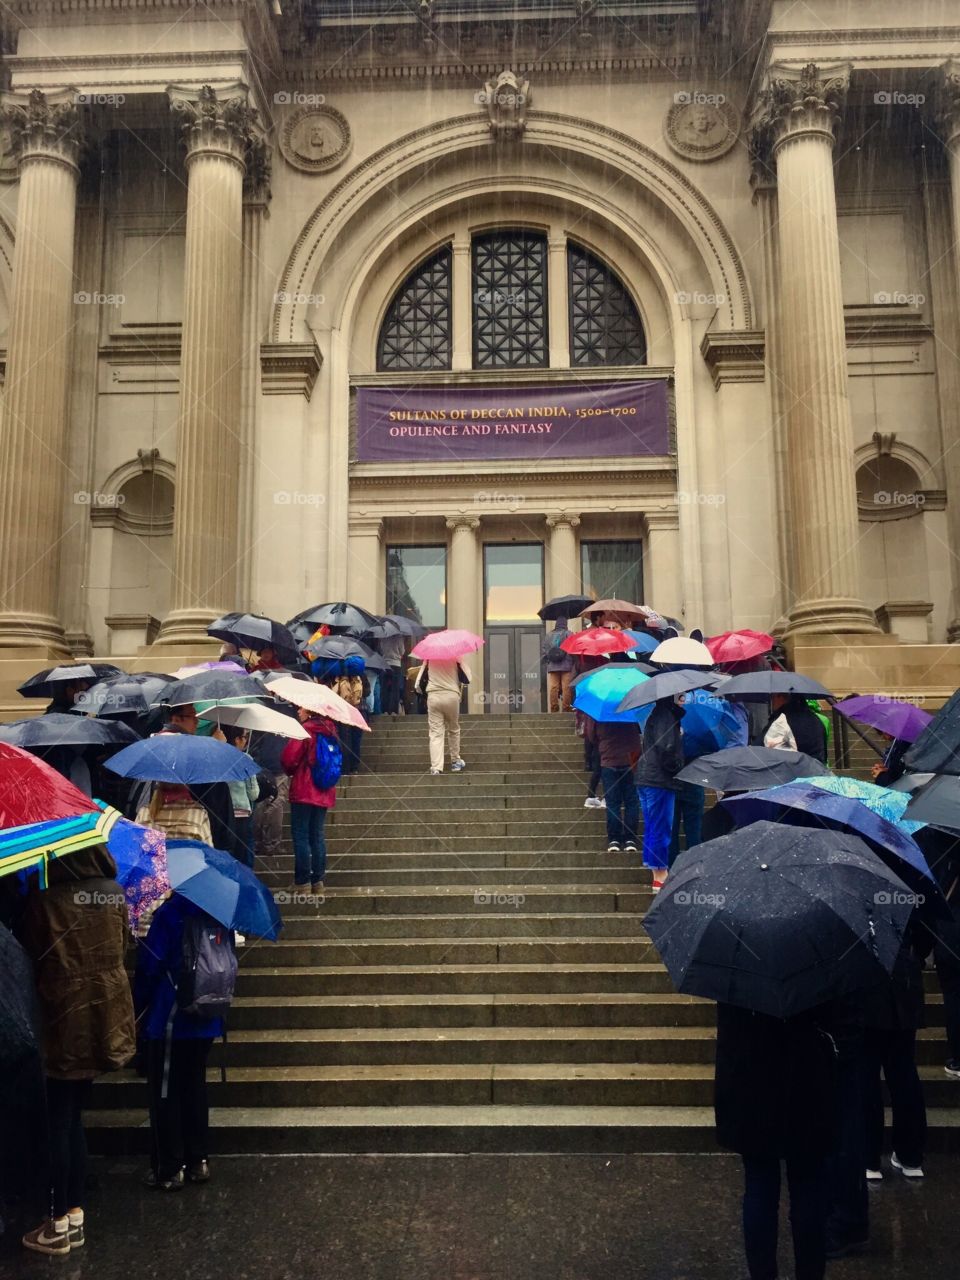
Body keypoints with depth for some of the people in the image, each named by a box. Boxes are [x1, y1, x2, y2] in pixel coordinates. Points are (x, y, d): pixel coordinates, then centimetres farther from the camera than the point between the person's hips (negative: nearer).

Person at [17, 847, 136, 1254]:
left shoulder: (42, 896, -15)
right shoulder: (114, 893, -1)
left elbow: (28, 952, -4)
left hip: (62, 1018, -5)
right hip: (104, 1016, 5)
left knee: (56, 1123, 8)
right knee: (72, 1118, 17)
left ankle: (59, 1224, 16)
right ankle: (75, 1214, 23)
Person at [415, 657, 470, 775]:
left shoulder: (429, 658, 6)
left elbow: (419, 680, 5)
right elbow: (467, 679, -2)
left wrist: (420, 689, 24)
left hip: (433, 697, 1)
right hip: (451, 696, 0)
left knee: (435, 733, 0)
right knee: (454, 730, 21)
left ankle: (436, 767, -10)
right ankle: (455, 761, 30)